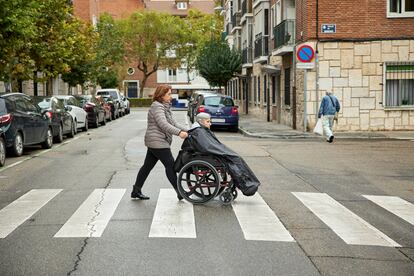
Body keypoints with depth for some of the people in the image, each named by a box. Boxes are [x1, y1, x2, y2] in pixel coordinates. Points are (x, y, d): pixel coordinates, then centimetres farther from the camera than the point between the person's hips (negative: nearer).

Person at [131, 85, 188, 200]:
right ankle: (180, 192, -6)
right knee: (170, 165, -8)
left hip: (154, 143, 11)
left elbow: (173, 123, 19)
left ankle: (136, 191, 17)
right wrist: (179, 132, -33)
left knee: (147, 166, 12)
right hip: (157, 142, -11)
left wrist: (186, 130, 7)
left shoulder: (165, 107, 19)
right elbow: (163, 124, -26)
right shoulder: (157, 107, -14)